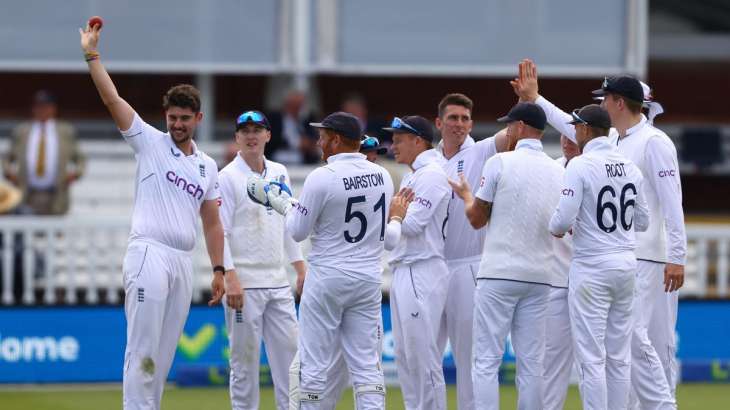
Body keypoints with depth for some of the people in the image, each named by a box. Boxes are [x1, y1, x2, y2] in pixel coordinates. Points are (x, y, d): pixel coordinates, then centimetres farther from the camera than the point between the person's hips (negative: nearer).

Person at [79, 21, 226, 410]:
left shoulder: (207, 166, 17)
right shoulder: (150, 142, 3)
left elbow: (211, 221, 19)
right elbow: (111, 99, -5)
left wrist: (218, 269, 12)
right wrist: (91, 53, -13)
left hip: (183, 261, 6)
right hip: (148, 254, -6)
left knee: (164, 351, 8)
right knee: (142, 347, -11)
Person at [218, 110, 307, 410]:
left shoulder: (279, 173, 13)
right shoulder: (227, 178, -6)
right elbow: (219, 231, -11)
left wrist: (301, 267, 14)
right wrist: (230, 278, -20)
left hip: (278, 282, 6)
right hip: (244, 283, -6)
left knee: (289, 351, 4)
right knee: (245, 357, -2)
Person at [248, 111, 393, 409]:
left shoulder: (322, 177, -14)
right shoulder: (382, 176, 4)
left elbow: (298, 231, -8)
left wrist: (285, 203, 13)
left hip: (327, 278, -5)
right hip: (369, 278, 5)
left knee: (314, 363, 2)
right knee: (366, 365, 5)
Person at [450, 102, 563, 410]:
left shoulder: (500, 163, -6)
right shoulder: (559, 171, 9)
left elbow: (476, 219, -1)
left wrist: (465, 195, 20)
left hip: (499, 274, -5)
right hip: (540, 277, 5)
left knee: (486, 360, -4)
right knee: (531, 363, 7)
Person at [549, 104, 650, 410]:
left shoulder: (580, 166, -12)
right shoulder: (631, 167, 7)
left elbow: (563, 218, -18)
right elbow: (642, 222, 13)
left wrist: (556, 229, 4)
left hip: (592, 269, -6)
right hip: (626, 264, 6)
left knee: (591, 357, -4)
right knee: (619, 356, 11)